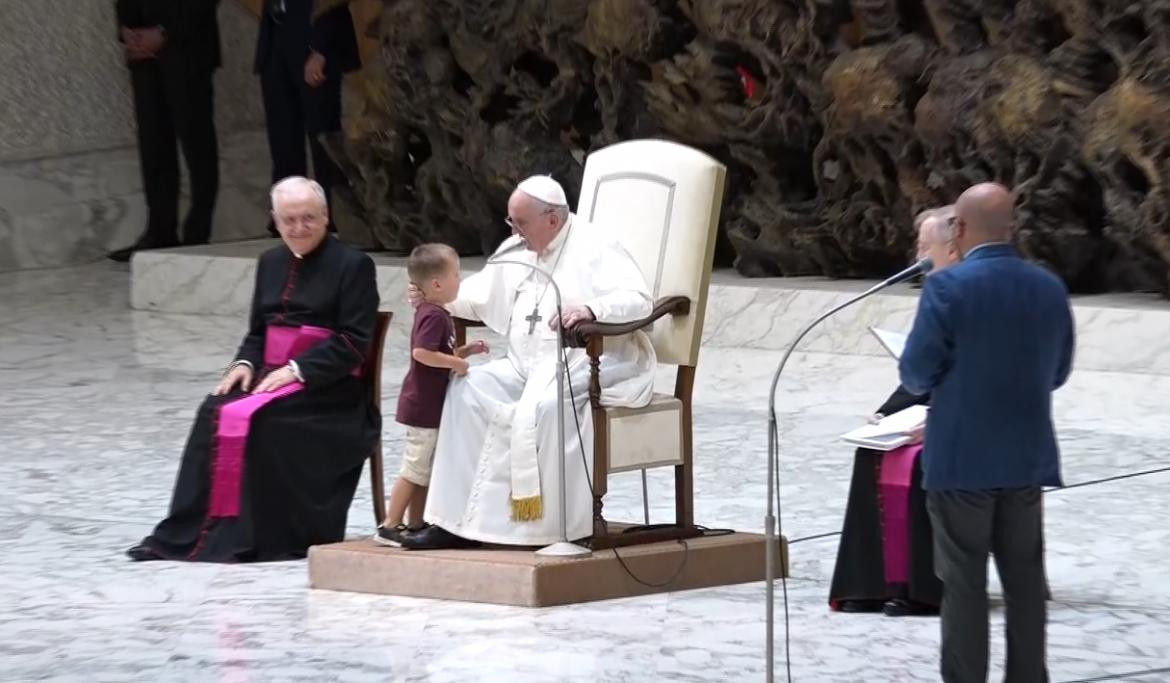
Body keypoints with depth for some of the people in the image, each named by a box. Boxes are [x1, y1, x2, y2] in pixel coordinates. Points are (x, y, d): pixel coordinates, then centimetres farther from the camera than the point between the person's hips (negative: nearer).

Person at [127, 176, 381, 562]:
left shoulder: (353, 266, -3)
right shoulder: (271, 263, 17)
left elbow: (354, 342, -10)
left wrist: (298, 370, -19)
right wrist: (245, 363, -1)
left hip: (327, 387, -6)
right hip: (272, 377, 6)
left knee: (251, 418, -30)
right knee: (214, 413, -22)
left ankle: (246, 537, -23)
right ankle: (195, 532, -24)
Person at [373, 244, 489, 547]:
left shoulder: (435, 314, 14)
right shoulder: (434, 316, -19)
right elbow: (422, 353, -30)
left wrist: (465, 351, 12)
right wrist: (456, 363, -22)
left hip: (430, 406, 11)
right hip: (423, 406, -11)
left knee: (426, 470, 15)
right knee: (415, 469, -6)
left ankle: (415, 525, 20)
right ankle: (389, 526, -3)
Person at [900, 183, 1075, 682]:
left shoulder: (948, 287, -14)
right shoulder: (1050, 288, 2)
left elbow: (916, 373, -12)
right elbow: (1057, 373, 9)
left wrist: (933, 386, 10)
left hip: (962, 458, -4)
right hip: (1027, 457, 5)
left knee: (964, 585, 2)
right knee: (1025, 581, 11)